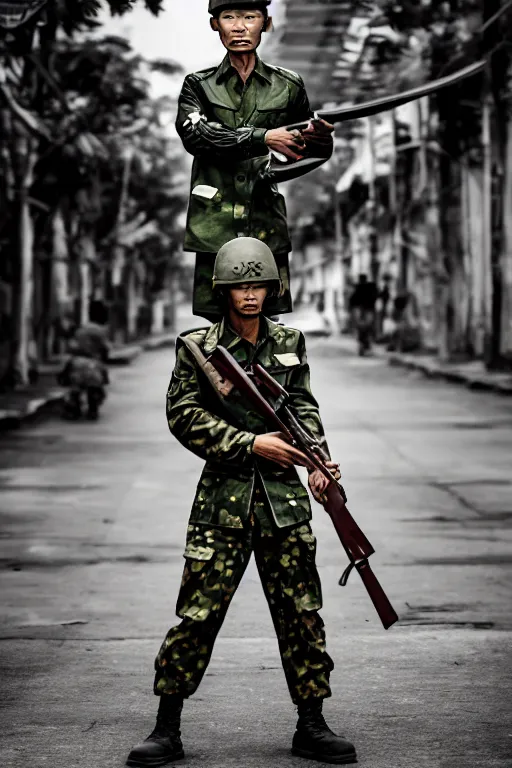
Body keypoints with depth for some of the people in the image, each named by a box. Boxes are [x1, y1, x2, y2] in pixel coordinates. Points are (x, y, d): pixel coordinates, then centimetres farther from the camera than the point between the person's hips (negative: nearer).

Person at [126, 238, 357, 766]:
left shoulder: (289, 344, 9)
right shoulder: (198, 346, -2)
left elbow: (304, 406, 15)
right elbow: (183, 415, -7)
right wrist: (251, 443, -14)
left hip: (283, 494, 3)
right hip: (223, 492, -3)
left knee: (300, 611, 5)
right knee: (198, 612, -3)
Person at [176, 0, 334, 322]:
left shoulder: (287, 86, 11)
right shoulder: (199, 86, 9)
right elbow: (194, 134, -11)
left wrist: (320, 137, -9)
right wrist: (263, 138, -20)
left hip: (267, 226, 0)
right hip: (215, 226, 0)